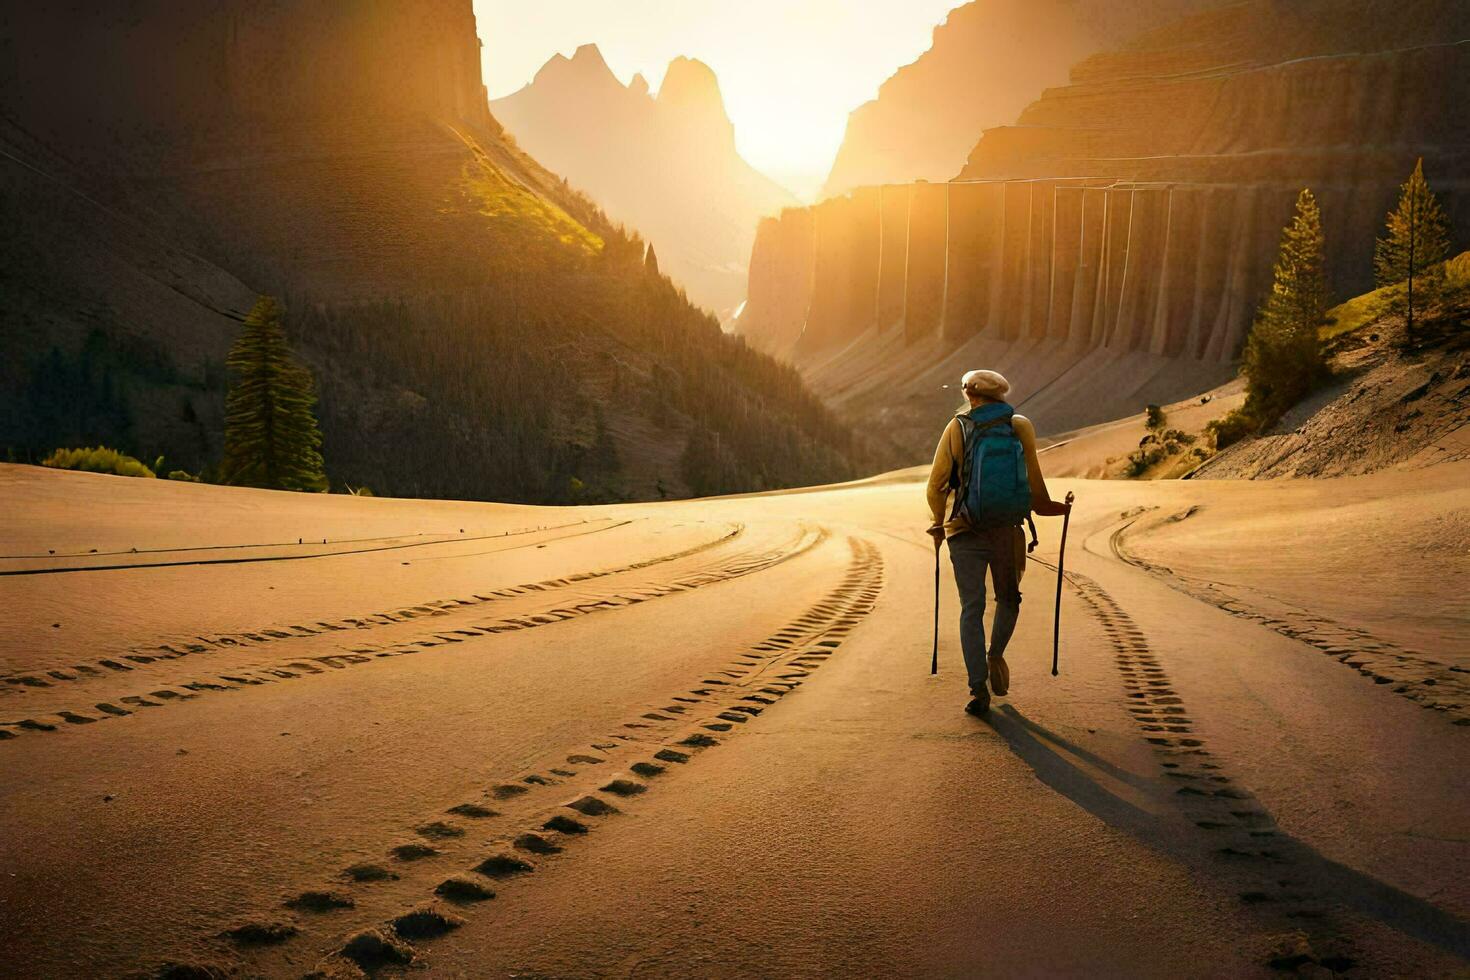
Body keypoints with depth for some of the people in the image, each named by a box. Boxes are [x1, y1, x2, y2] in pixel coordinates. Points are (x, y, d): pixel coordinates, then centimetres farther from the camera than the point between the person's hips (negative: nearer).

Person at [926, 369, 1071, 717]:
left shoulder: (956, 428, 0)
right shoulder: (1021, 426, 1)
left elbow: (936, 485, -1)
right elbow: (1034, 483, -2)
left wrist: (938, 522, 15)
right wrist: (1046, 507, 18)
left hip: (965, 532, 0)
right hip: (1007, 531, 1)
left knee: (971, 609, 3)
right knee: (1008, 599, 22)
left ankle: (978, 687, -5)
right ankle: (995, 656, 0)